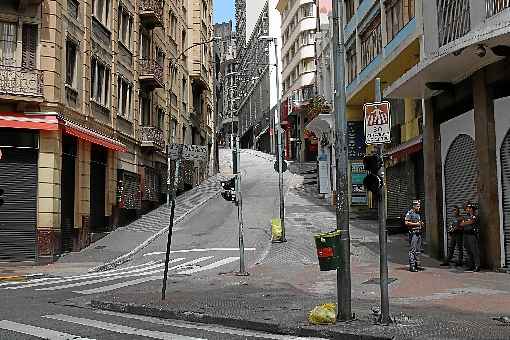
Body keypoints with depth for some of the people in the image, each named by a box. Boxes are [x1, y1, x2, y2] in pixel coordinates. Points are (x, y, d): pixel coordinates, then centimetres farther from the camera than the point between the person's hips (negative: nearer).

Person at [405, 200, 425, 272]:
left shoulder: (418, 214, 18)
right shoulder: (409, 213, -7)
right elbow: (407, 223, -16)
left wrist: (421, 223, 8)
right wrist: (416, 224, -16)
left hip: (419, 233, 9)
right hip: (413, 233, -8)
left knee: (418, 250, 11)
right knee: (412, 250, -8)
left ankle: (417, 265, 17)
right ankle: (412, 266, -7)